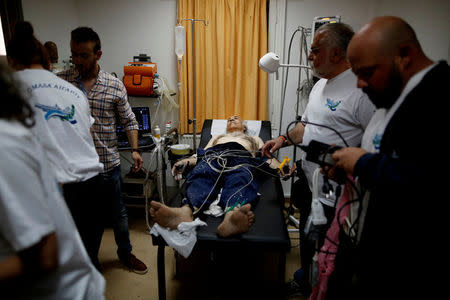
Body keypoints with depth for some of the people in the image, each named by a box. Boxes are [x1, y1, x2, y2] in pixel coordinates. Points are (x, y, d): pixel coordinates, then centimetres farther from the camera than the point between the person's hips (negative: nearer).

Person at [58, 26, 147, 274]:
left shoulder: (115, 86, -4)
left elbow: (129, 120, 2)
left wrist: (134, 149, -9)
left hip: (108, 165, 0)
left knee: (118, 214, 15)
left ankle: (125, 252, 39)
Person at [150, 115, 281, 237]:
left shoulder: (255, 139, 44)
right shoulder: (217, 137, 46)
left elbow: (266, 157, 26)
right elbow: (201, 154, 29)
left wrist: (279, 167, 1)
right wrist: (185, 161, 6)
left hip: (242, 157, -1)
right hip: (214, 155, 1)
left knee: (242, 178, -41)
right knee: (202, 177, -37)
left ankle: (232, 215, -72)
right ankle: (185, 212, -68)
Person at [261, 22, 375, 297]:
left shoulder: (361, 89, -20)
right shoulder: (321, 84, 11)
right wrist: (285, 139, 5)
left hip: (336, 195, -9)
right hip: (310, 184, 9)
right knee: (307, 241, 27)